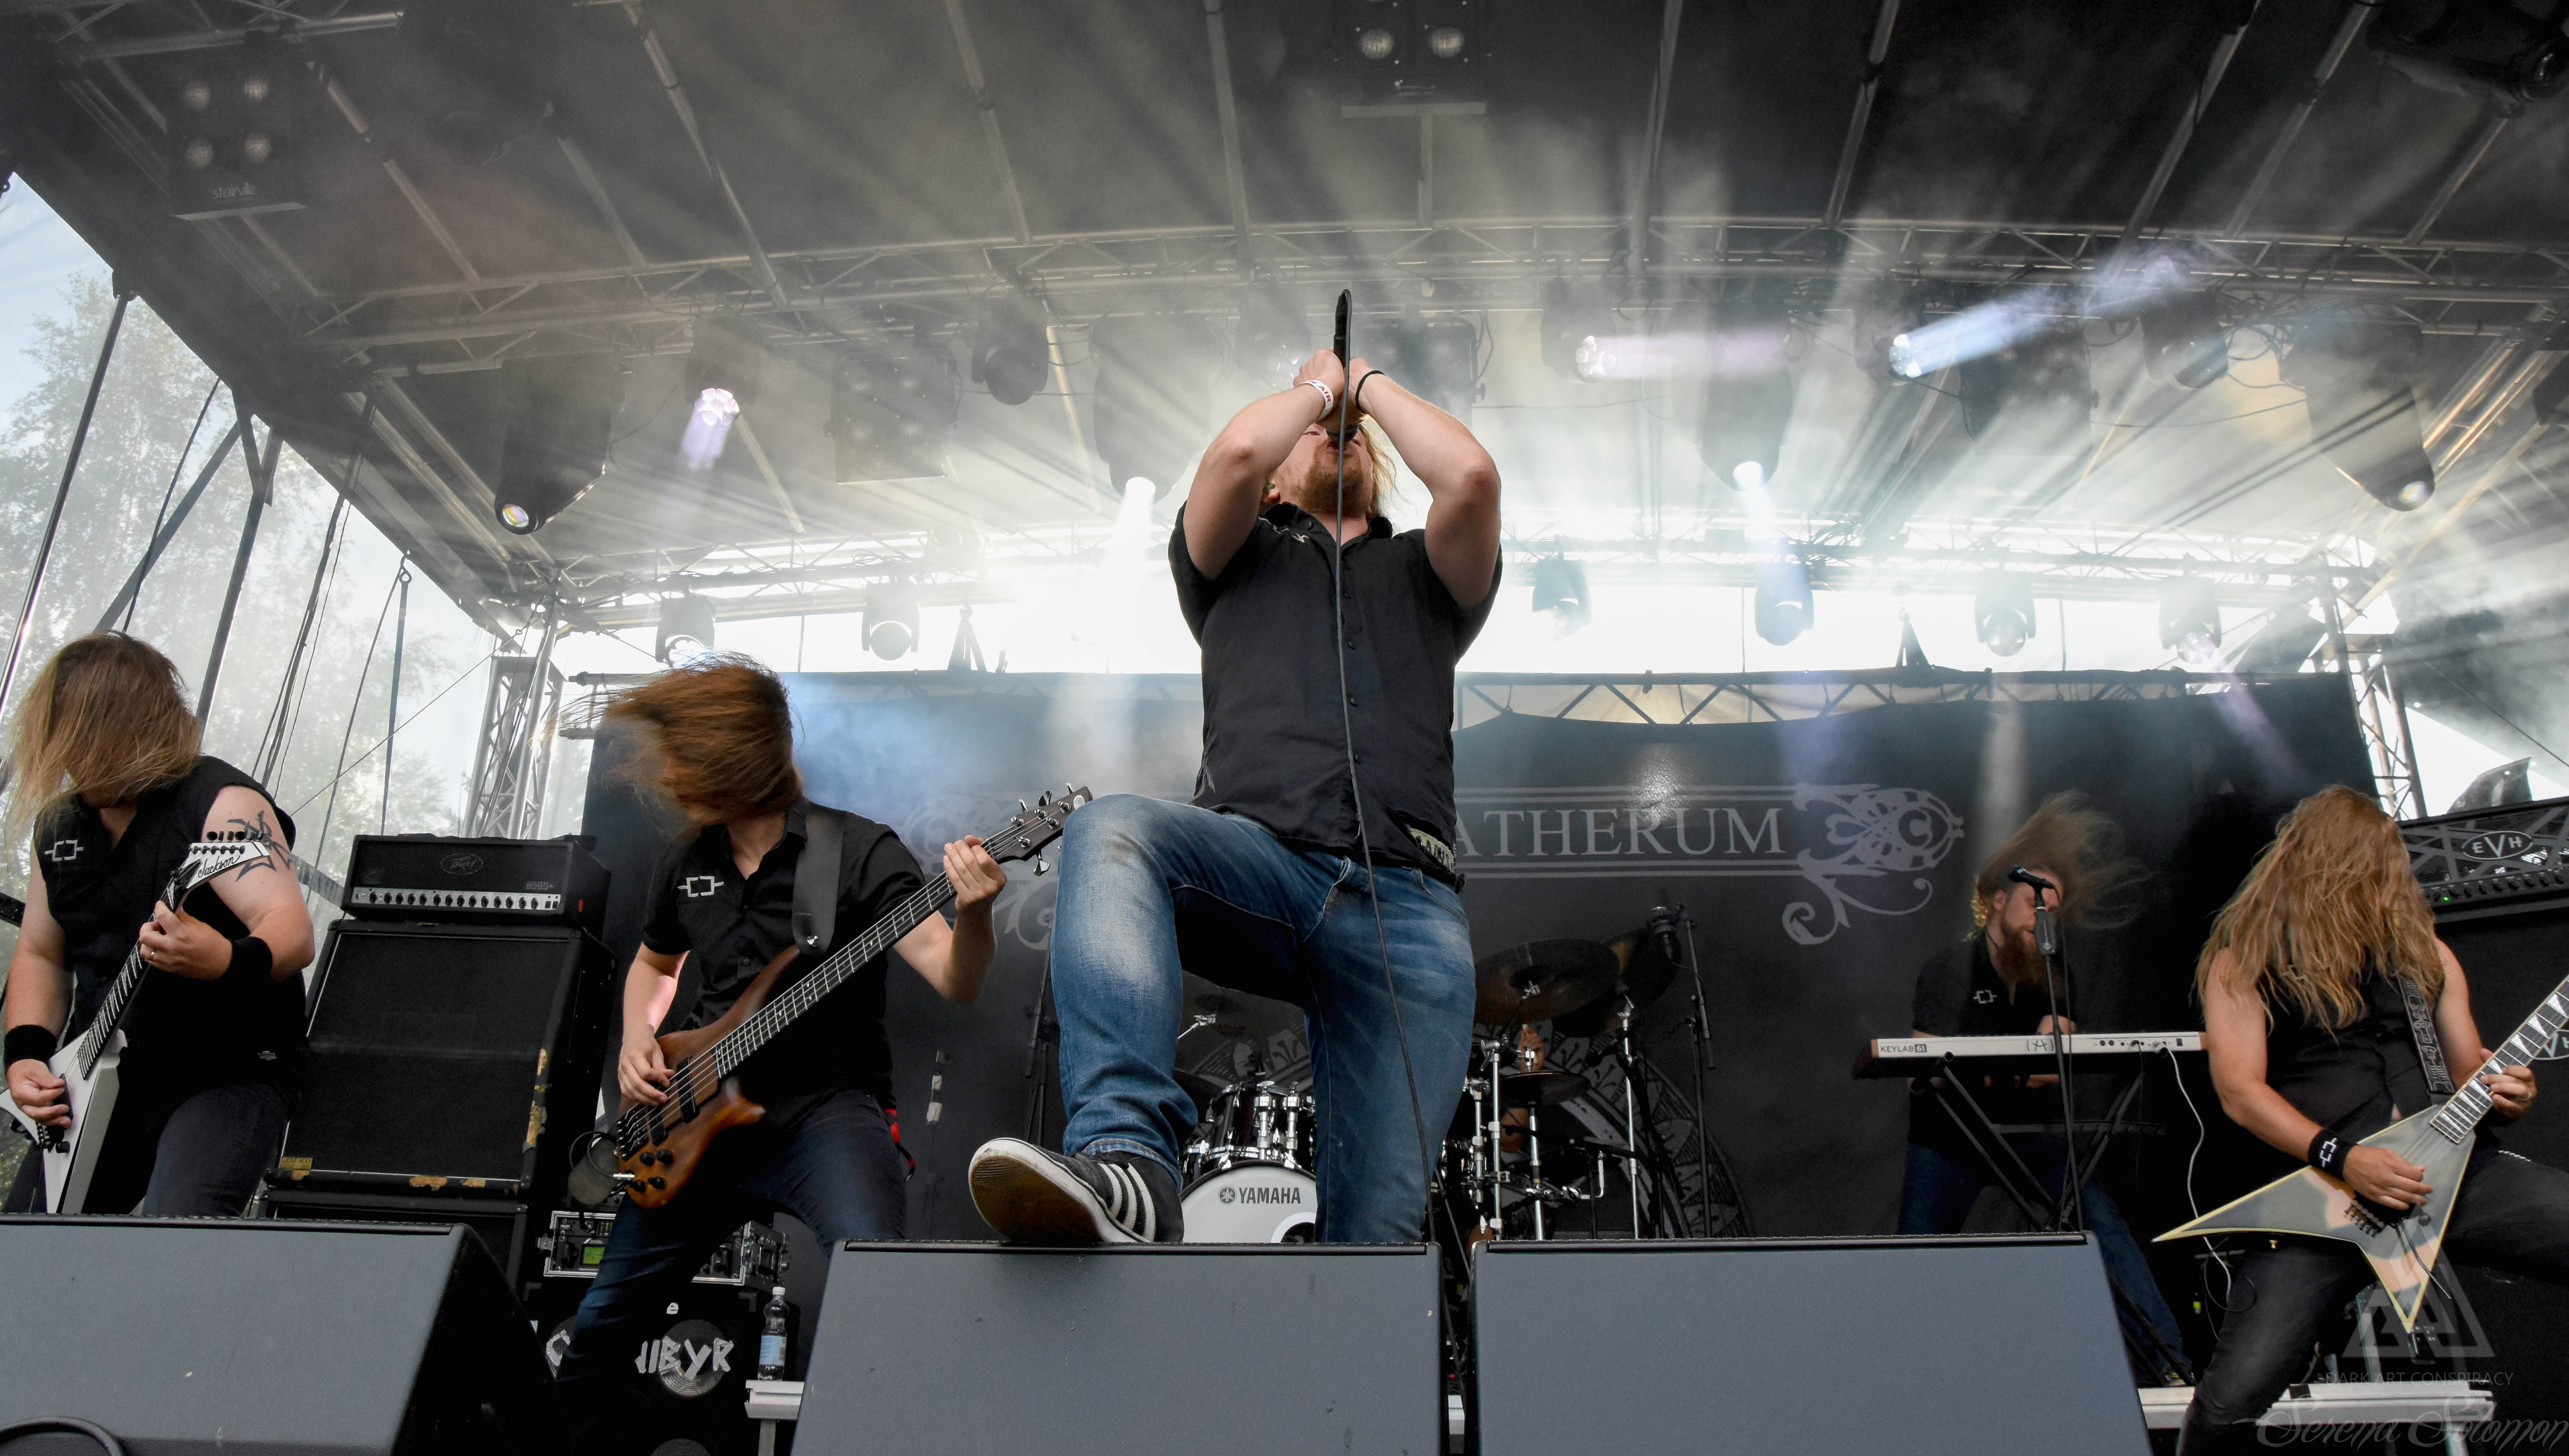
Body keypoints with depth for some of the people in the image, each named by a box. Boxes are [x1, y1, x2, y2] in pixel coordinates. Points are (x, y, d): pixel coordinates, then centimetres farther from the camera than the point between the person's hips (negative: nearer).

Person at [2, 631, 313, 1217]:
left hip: (230, 1075, -7)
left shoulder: (219, 802, -14)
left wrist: (226, 962, -48)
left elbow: (294, 934, -26)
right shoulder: (61, 822, 10)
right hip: (98, 1081, 7)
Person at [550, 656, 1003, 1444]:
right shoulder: (686, 862, 9)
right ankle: (581, 1438, 36)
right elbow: (652, 962, 29)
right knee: (596, 1329, 11)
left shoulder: (856, 851, -11)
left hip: (827, 1108, -6)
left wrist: (971, 912, -42)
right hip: (701, 1119, 6)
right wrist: (637, 1038, 8)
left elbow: (955, 981, -20)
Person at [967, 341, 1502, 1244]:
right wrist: (1318, 384, 26)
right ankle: (1128, 1169, -47)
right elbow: (1235, 453, 5)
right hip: (1258, 858, -1)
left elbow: (1471, 477, 8)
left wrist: (1370, 384, 24)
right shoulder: (1244, 558, 29)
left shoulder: (1422, 572, 31)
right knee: (1112, 831, -36)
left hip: (1406, 901, 1)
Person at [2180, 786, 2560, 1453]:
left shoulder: (2422, 950, 18)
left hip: (2452, 1167, 4)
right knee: (2232, 1398, -19)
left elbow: (2472, 1068, 24)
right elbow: (2240, 1091, -5)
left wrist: (2504, 1090, 0)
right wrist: (2341, 1156, -17)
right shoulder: (2243, 958, 4)